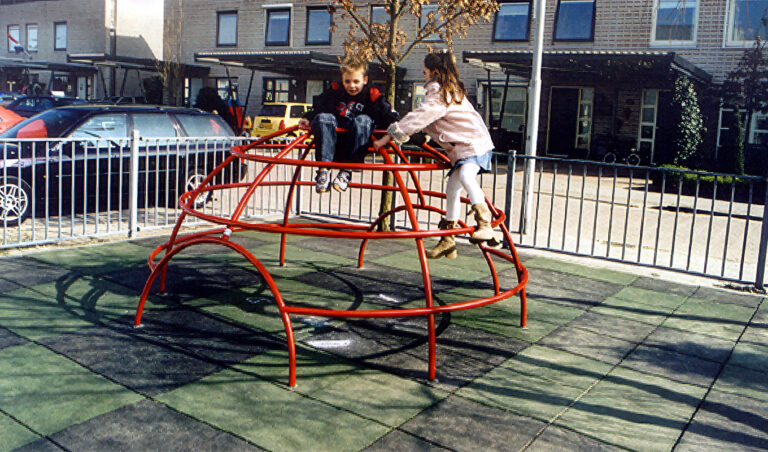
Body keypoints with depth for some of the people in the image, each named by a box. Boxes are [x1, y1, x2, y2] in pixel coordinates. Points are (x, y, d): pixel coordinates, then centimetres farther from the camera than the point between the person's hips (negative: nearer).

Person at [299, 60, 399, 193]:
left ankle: (346, 171, -33)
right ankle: (323, 169, -37)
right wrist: (307, 119, -2)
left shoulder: (372, 96, 6)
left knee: (364, 120, -28)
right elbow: (317, 109, 14)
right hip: (333, 145, 2)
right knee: (323, 117, -25)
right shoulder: (334, 91, 11)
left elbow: (387, 115, 1)